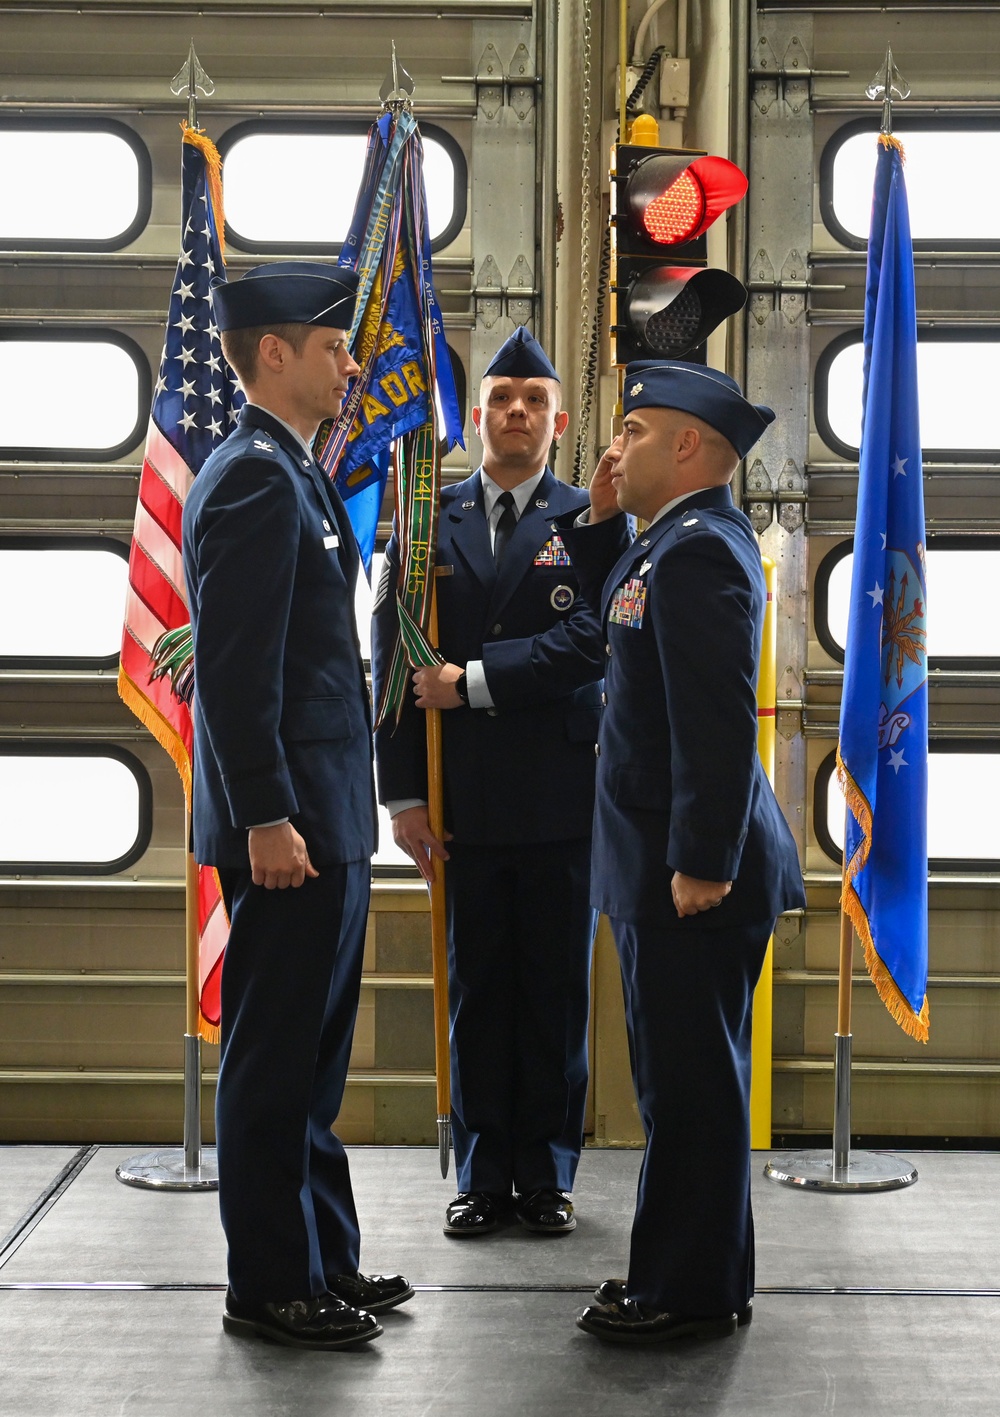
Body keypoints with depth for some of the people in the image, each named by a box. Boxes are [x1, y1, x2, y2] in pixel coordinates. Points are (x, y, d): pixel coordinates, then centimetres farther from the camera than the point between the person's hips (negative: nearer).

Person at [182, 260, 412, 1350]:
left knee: (310, 1055, 16)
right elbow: (234, 667, -21)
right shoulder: (253, 478, -14)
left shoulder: (288, 474, 17)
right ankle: (270, 1287, 9)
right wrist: (266, 818, -23)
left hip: (324, 819, 10)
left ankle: (322, 1260, 26)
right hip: (288, 825, -10)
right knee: (274, 1057, -1)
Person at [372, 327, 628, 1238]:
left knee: (558, 989, 6)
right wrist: (404, 794, -2)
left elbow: (591, 639, -11)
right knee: (477, 988, 7)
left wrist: (474, 681, -13)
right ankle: (484, 1177, 17)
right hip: (463, 801, 1)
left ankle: (548, 1176, 18)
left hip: (563, 796, -1)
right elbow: (392, 664, 5)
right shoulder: (429, 521, 8)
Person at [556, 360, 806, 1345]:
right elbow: (619, 623, 27)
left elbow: (720, 717, -24)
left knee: (689, 1079, -1)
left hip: (693, 868, -11)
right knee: (684, 1076, 17)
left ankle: (692, 1291, 9)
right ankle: (690, 1273, 28)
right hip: (665, 864, 11)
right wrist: (600, 522, 15)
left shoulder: (699, 550, -18)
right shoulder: (678, 539, 14)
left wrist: (703, 861, -24)